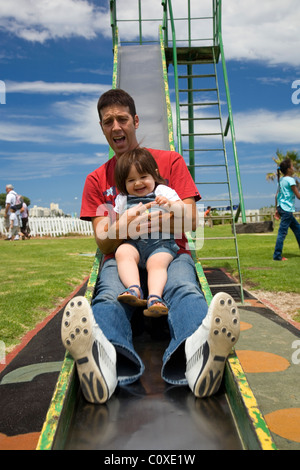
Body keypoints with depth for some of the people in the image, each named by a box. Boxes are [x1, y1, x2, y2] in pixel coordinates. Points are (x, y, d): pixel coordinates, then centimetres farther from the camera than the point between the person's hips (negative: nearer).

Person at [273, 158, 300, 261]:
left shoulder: (281, 179, 11)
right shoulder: (290, 180, -12)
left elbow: (277, 195, 14)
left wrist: (277, 209, 18)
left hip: (281, 207, 9)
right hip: (287, 209, -9)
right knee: (282, 232, -6)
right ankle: (277, 256, -4)